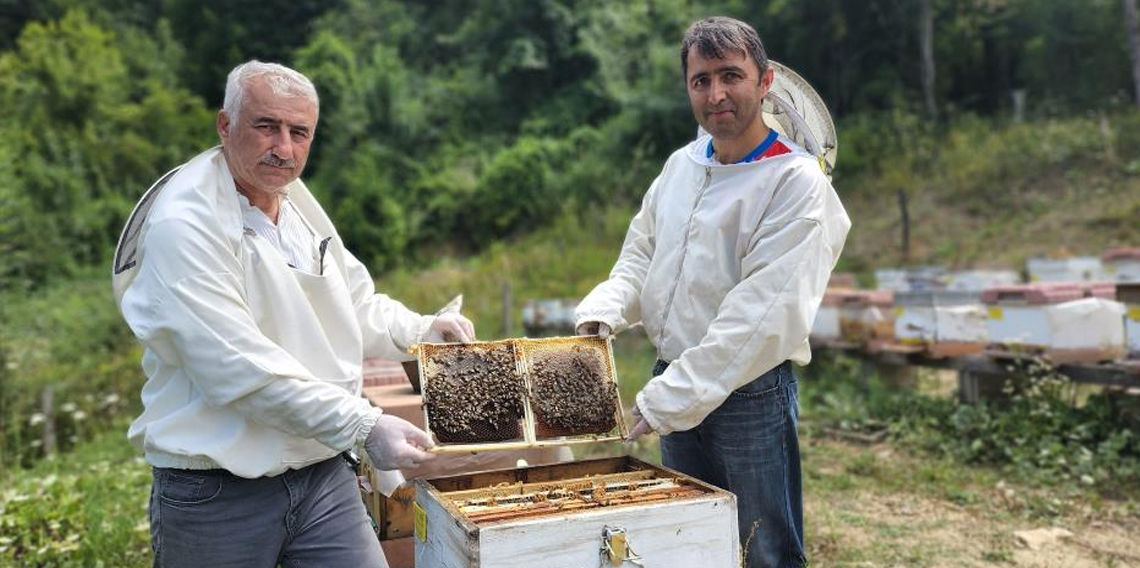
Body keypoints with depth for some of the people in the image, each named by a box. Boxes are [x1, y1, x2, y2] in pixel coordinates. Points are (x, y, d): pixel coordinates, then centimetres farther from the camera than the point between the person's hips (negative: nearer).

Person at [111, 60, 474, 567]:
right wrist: (363, 426, -26)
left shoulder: (299, 203, 9)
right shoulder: (184, 224, -18)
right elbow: (242, 366, -25)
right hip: (216, 496, -6)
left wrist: (423, 330, 3)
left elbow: (356, 304, 19)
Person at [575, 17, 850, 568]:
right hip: (673, 385, 6)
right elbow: (640, 254, 15)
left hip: (750, 393, -6)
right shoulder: (681, 165, 6)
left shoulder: (797, 181, -16)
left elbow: (761, 315, -23)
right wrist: (603, 311, -5)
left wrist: (668, 398, -24)